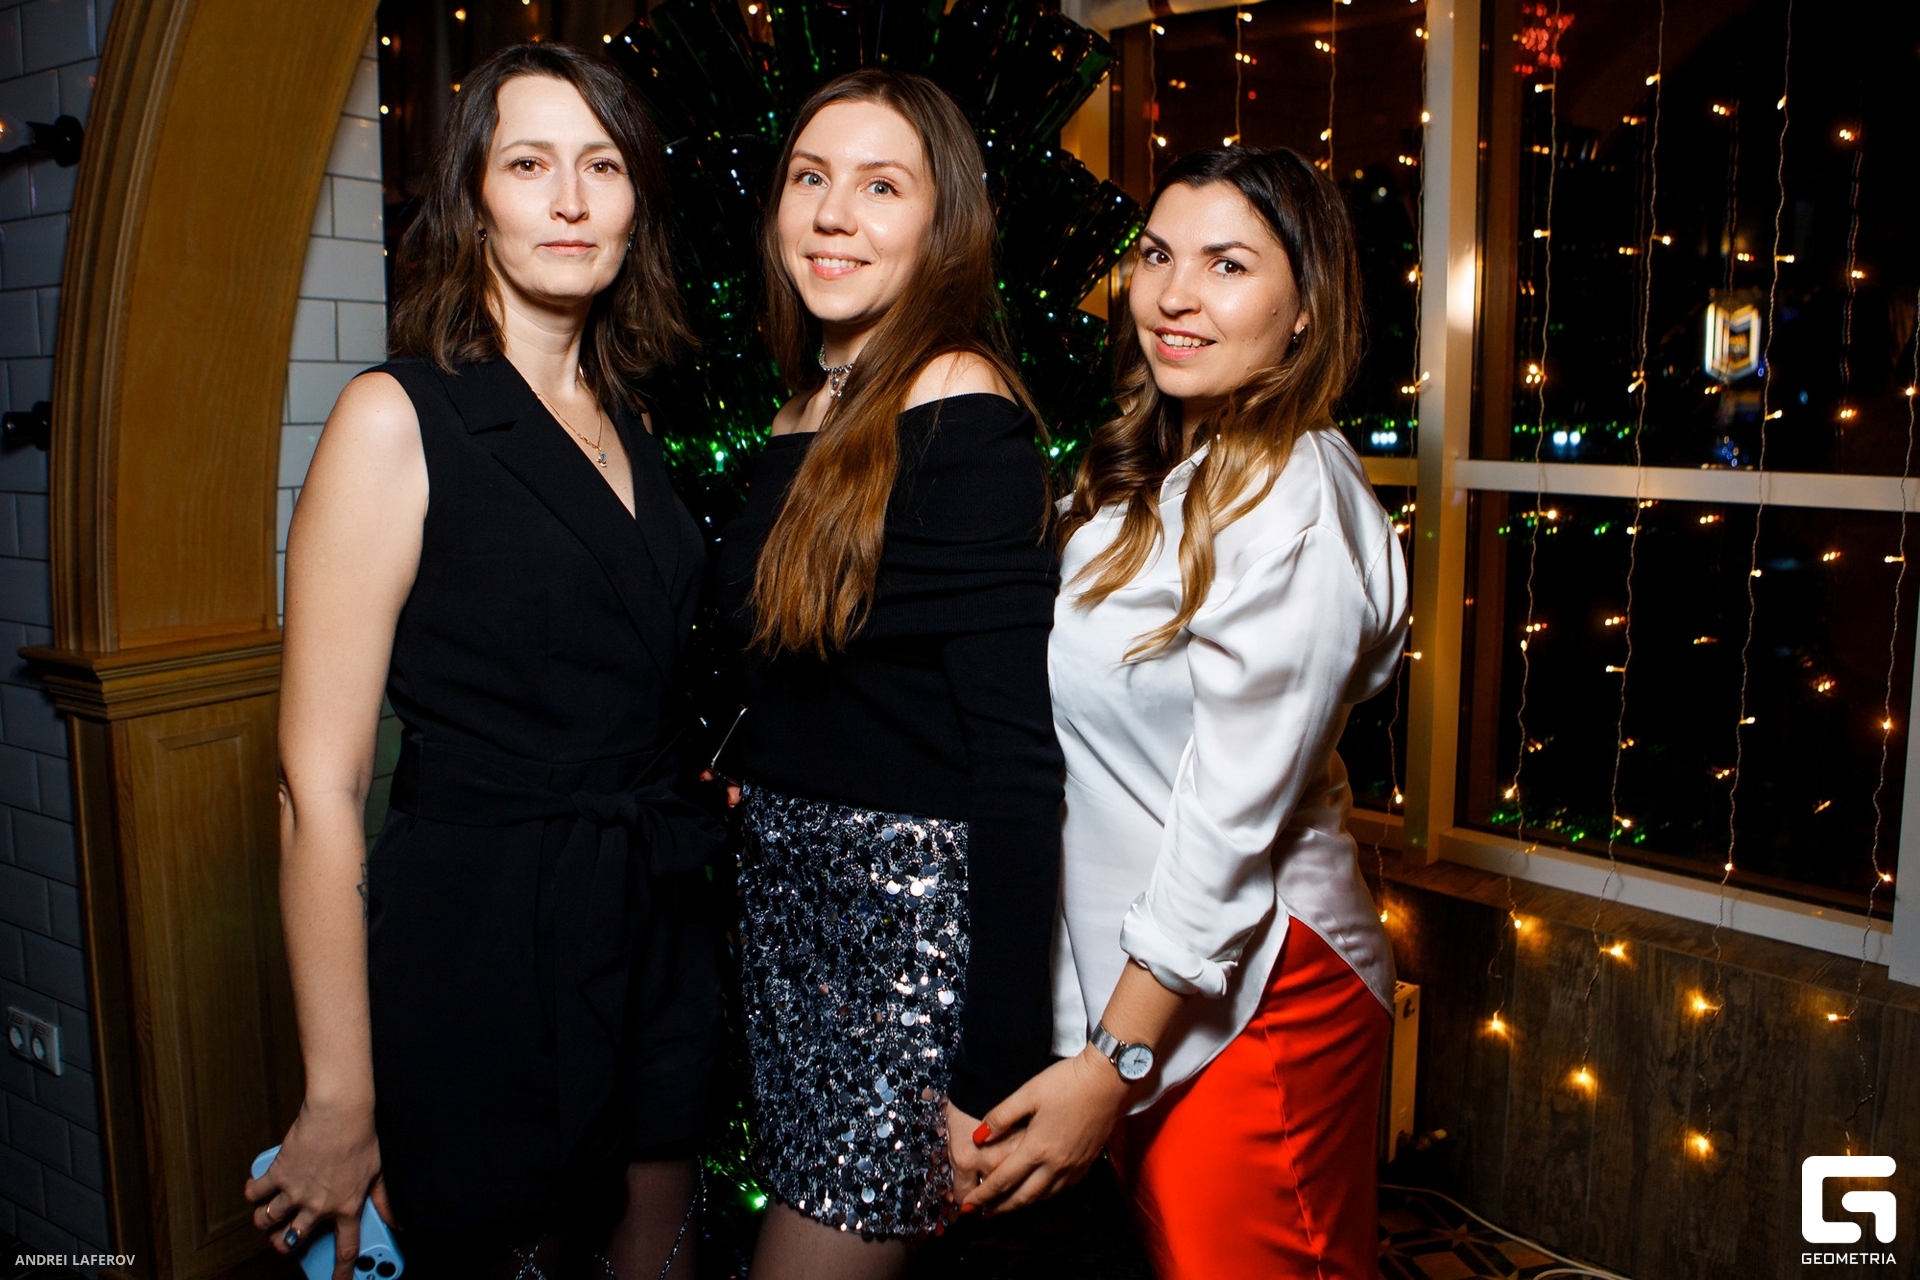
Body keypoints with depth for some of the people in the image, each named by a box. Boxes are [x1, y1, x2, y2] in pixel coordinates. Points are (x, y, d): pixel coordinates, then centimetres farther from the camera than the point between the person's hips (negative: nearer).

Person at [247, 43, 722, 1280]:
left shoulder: (626, 421, 8)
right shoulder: (398, 415, -13)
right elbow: (320, 783, -15)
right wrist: (342, 1101, -13)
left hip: (654, 939, 6)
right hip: (478, 939, -6)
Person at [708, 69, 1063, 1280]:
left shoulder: (964, 418, -16)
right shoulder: (806, 419, 8)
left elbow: (1017, 755, -20)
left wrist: (994, 1070, -20)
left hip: (923, 910, -7)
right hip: (789, 898, 8)